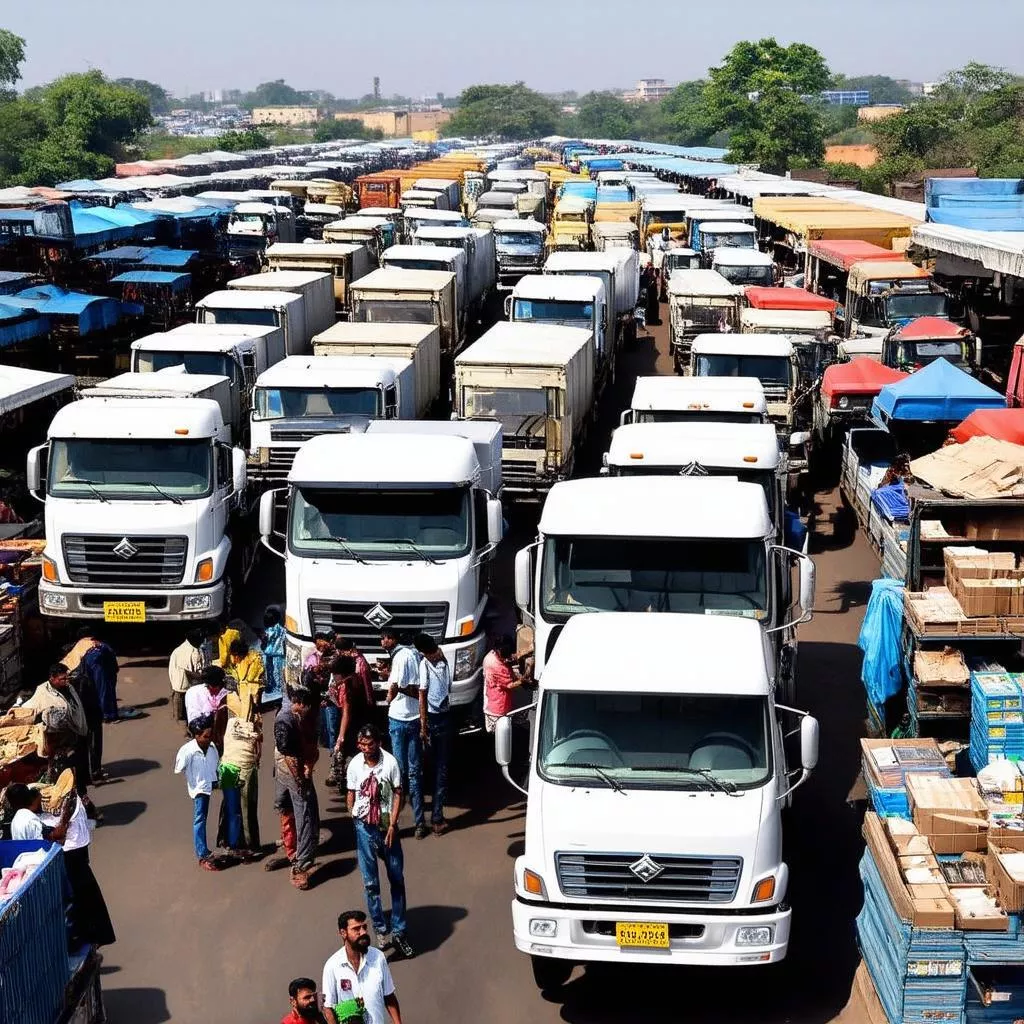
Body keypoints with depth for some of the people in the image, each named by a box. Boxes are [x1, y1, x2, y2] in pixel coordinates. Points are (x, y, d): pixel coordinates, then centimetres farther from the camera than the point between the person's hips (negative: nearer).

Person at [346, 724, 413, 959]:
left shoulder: (390, 763, -12)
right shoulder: (355, 765, -7)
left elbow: (397, 794, -6)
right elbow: (351, 794, 4)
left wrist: (392, 825, -10)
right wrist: (353, 821, 4)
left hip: (387, 826, -1)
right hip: (364, 827, 1)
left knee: (397, 880, 6)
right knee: (370, 882, 5)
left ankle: (398, 932, 17)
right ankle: (380, 930, 17)